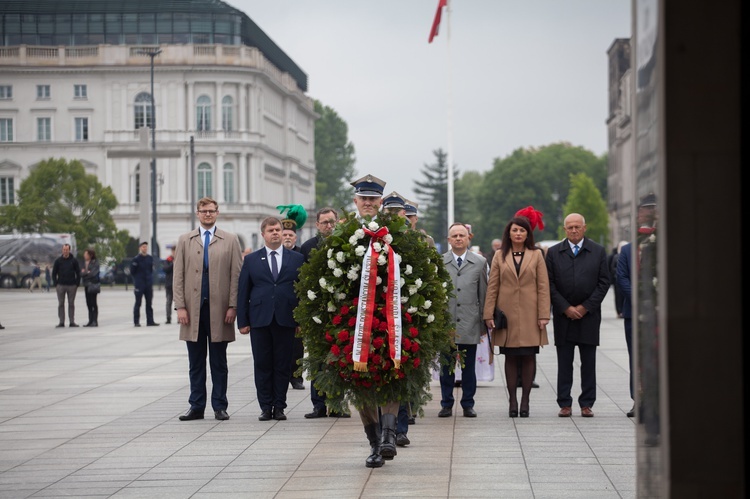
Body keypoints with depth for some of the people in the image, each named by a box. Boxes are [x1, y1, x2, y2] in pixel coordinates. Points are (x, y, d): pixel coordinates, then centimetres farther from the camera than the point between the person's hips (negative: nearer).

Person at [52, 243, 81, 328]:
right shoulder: (58, 261, 3)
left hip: (72, 286, 0)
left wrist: (77, 284, -3)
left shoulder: (74, 260, 2)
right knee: (61, 304, 1)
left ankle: (72, 322, 7)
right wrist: (55, 285, -3)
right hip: (61, 285, 0)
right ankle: (61, 322, 3)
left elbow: (78, 273, 5)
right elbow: (54, 273, 6)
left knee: (71, 304, 3)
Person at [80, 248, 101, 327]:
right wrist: (88, 272, -12)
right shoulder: (84, 262, 12)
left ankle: (95, 321, -3)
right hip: (87, 285, 7)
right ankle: (91, 321, 13)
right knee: (89, 304, 8)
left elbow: (93, 273, -17)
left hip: (93, 284, -7)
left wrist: (85, 272, -4)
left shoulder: (95, 262, -8)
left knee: (93, 303, -6)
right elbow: (81, 273, 6)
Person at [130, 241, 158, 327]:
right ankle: (136, 322, 3)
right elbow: (132, 272, -2)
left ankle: (150, 321, 12)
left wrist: (150, 279, 7)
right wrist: (137, 279, 3)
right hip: (139, 285, -5)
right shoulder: (136, 259, -7)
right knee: (138, 303, 0)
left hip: (148, 284, 5)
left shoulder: (150, 258, 8)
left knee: (149, 303, 8)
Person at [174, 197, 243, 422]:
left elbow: (236, 275, 1)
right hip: (193, 308, 2)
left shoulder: (230, 240, 6)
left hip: (219, 309, -1)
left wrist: (233, 306, -7)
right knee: (196, 363, 5)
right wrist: (180, 306, -3)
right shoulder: (185, 241, 10)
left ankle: (220, 406, 10)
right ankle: (196, 407, 10)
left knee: (219, 363, 4)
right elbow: (178, 276, 6)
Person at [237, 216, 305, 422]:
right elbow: (243, 292, 7)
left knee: (283, 365, 3)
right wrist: (243, 321, 0)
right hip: (259, 320, 0)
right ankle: (266, 407, 8)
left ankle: (279, 406, 10)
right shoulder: (251, 260, 9)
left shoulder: (297, 259, 7)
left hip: (286, 320, 0)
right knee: (262, 365, 2)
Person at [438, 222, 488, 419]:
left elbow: (483, 293, 8)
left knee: (469, 368, 5)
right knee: (446, 367, 4)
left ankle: (468, 404, 14)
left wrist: (484, 322, 6)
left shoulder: (480, 262, 7)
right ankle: (446, 404, 14)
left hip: (469, 324, 0)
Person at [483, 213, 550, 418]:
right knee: (510, 357, 2)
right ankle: (512, 400, 7)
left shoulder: (536, 255, 6)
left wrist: (543, 315, -5)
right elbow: (492, 287, 5)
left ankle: (525, 400, 8)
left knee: (529, 357, 1)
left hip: (530, 314, 0)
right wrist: (489, 314, -2)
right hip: (507, 314, 0)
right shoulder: (500, 256, 7)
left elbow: (543, 287, 2)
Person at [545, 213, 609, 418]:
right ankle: (565, 404, 6)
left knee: (588, 362, 3)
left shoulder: (598, 251, 5)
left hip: (589, 315, 0)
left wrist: (585, 307, -7)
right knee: (564, 363, 2)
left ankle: (587, 404, 7)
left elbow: (603, 282, 1)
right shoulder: (553, 253, 5)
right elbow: (550, 285, 1)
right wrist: (566, 308, -8)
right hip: (563, 316, 0)